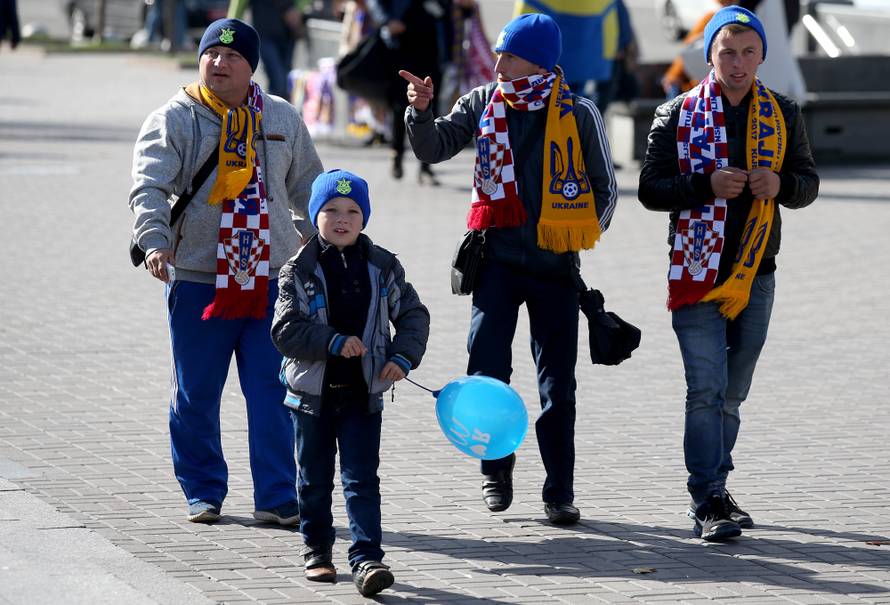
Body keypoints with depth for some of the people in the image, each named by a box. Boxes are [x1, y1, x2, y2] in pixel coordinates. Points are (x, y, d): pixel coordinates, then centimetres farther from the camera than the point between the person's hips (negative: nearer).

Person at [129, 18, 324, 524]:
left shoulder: (282, 119, 11)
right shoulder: (173, 120, -1)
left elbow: (306, 186, 23)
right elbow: (149, 187, -13)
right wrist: (155, 239, -29)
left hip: (271, 279, 2)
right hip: (199, 282, -2)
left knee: (273, 394, -2)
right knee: (196, 396, 5)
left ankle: (276, 497, 2)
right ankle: (204, 492, 19)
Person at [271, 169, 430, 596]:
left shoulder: (383, 268, 2)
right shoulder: (300, 271, -5)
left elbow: (413, 315, 7)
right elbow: (285, 329, -12)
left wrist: (402, 358, -9)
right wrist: (334, 343, -22)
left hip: (363, 393, 0)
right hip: (313, 392, 0)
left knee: (362, 479, -7)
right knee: (314, 478, 13)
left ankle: (367, 559, -12)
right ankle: (317, 549, 29)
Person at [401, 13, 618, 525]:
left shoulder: (579, 114, -3)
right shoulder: (483, 104, 4)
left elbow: (605, 189, 4)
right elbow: (434, 148, 1)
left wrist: (576, 239, -5)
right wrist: (421, 112, -18)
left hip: (555, 265, -1)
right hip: (498, 258, 1)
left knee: (558, 383, 4)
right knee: (487, 369, -10)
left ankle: (560, 491, 13)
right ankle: (497, 464, 13)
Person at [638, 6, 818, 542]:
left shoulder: (784, 115, 8)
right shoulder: (677, 115, 0)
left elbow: (809, 183, 12)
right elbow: (651, 189, -2)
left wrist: (782, 184, -11)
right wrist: (708, 184, -19)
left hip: (755, 273, 3)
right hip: (697, 272, -3)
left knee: (732, 392, 12)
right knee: (706, 389, -12)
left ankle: (714, 488, 25)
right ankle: (708, 503, -13)